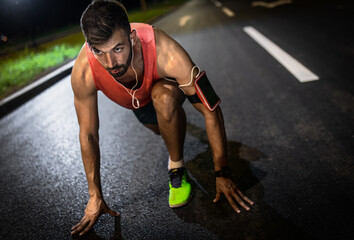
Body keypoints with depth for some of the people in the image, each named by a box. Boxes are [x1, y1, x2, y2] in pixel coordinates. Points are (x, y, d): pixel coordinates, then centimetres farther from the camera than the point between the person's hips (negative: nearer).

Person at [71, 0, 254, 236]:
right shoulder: (83, 73, -36)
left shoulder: (165, 53, -44)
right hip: (136, 98, 4)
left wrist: (223, 173, -32)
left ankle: (177, 166, -13)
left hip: (167, 87, -3)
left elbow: (211, 110, -36)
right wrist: (95, 196, -17)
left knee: (164, 97, -35)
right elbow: (88, 135, -24)